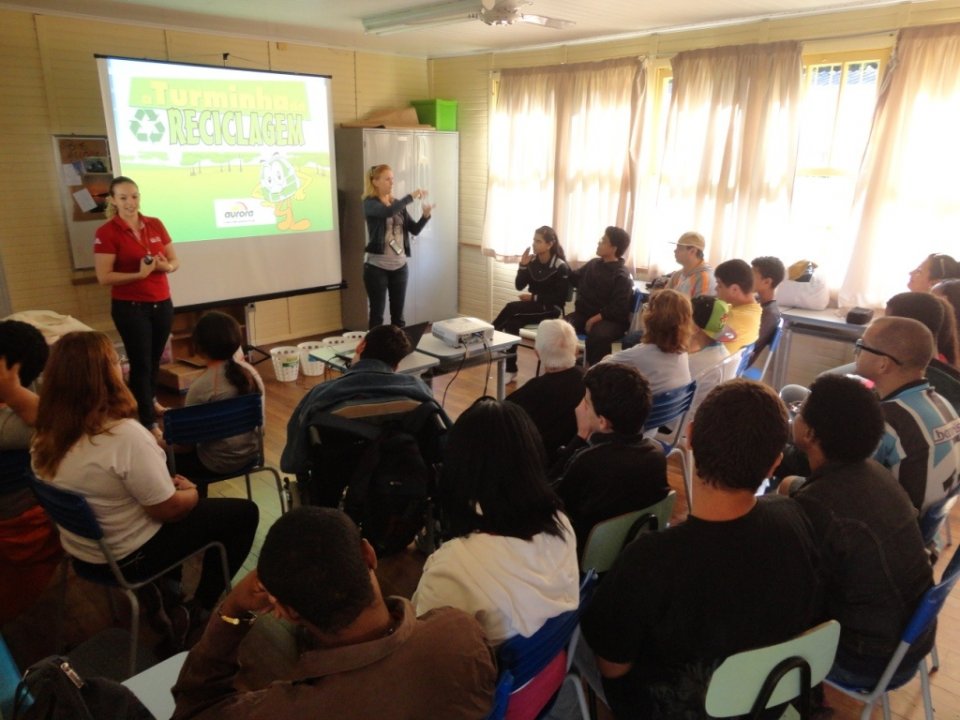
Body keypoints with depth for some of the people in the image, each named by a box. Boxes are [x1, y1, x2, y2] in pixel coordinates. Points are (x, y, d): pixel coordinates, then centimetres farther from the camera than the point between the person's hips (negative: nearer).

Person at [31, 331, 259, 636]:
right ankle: (200, 609, 17)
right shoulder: (124, 434, -32)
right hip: (131, 557, -8)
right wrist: (191, 491, -3)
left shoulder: (46, 436, -6)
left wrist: (168, 483, 8)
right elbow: (168, 509, -24)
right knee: (244, 513, 5)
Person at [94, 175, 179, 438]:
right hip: (129, 307, -5)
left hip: (162, 303, 5)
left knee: (155, 359, 17)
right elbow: (104, 277, -14)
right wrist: (138, 274, -25)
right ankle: (147, 421, 10)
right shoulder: (106, 232, -10)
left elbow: (175, 260, 9)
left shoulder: (155, 224, 4)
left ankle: (150, 401, 41)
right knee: (140, 362, 1)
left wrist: (168, 266, -13)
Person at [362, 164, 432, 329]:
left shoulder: (398, 204, 10)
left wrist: (425, 215, -13)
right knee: (377, 314, 3)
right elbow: (387, 212, -28)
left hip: (399, 266, 5)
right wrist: (411, 196, -25)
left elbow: (414, 230, 5)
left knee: (398, 315, 10)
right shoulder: (370, 203, -7)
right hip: (376, 266, -5)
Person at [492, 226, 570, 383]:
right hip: (534, 306, 5)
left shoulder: (561, 267, -14)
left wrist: (534, 297, -20)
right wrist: (523, 265, -13)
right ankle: (510, 370, -22)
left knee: (511, 307, -27)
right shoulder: (532, 261, 3)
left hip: (551, 309, -5)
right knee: (512, 323, -26)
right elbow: (519, 286, 1)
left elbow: (560, 297, -15)